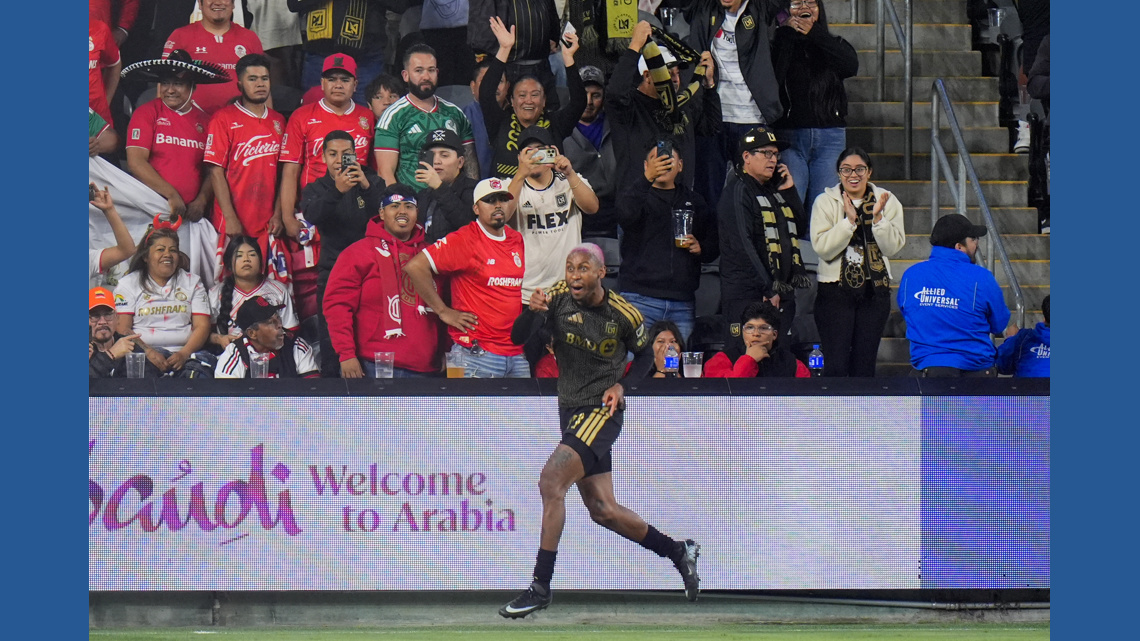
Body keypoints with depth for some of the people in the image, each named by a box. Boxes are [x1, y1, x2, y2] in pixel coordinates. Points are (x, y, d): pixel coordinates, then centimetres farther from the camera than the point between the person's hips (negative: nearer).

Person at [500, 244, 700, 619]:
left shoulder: (624, 315, -10)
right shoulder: (558, 299, -4)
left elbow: (645, 353, 8)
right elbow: (518, 338, -12)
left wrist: (622, 386, -7)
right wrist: (532, 312, -31)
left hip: (602, 411, -6)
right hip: (570, 410, 6)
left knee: (550, 481, -23)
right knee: (603, 511, 10)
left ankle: (541, 586, -21)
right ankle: (678, 552, 29)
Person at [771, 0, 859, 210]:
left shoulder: (834, 45, 15)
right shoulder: (779, 45, 7)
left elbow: (851, 66, -7)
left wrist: (814, 33, -6)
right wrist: (785, 33, -7)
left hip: (831, 137, 2)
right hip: (789, 135, -2)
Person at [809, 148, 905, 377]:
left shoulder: (887, 201, 6)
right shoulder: (825, 202, 0)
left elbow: (893, 247, -3)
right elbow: (822, 247, -11)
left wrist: (877, 217, -16)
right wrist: (849, 220, -19)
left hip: (875, 291, 2)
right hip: (835, 291, -2)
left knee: (865, 365, 6)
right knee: (835, 367, -9)